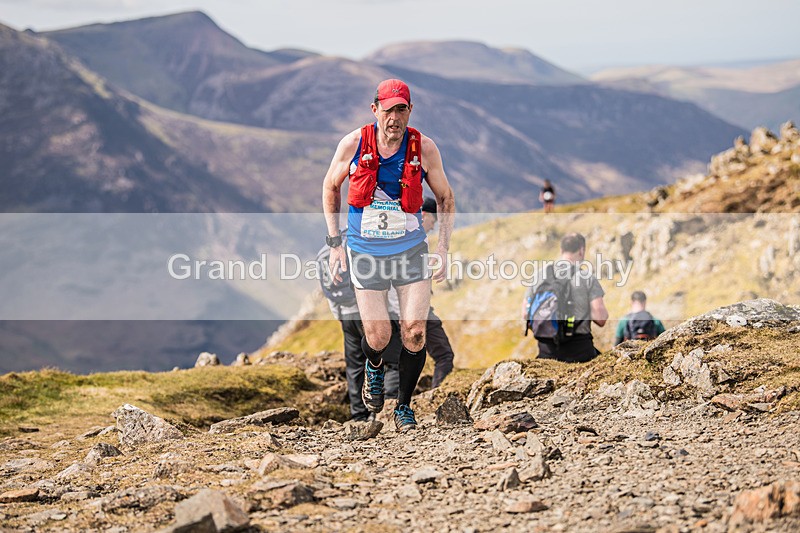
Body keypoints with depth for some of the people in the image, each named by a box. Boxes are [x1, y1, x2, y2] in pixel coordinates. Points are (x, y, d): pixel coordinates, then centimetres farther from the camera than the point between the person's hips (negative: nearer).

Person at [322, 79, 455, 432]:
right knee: (378, 336, -4)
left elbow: (445, 197, 7)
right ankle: (374, 367, 34)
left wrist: (443, 248, -1)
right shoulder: (353, 144, -8)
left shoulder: (424, 148, -8)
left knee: (414, 332, -8)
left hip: (411, 250, 0)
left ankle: (404, 406, 13)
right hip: (365, 253, 0)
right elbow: (331, 188, 8)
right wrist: (335, 242, 3)